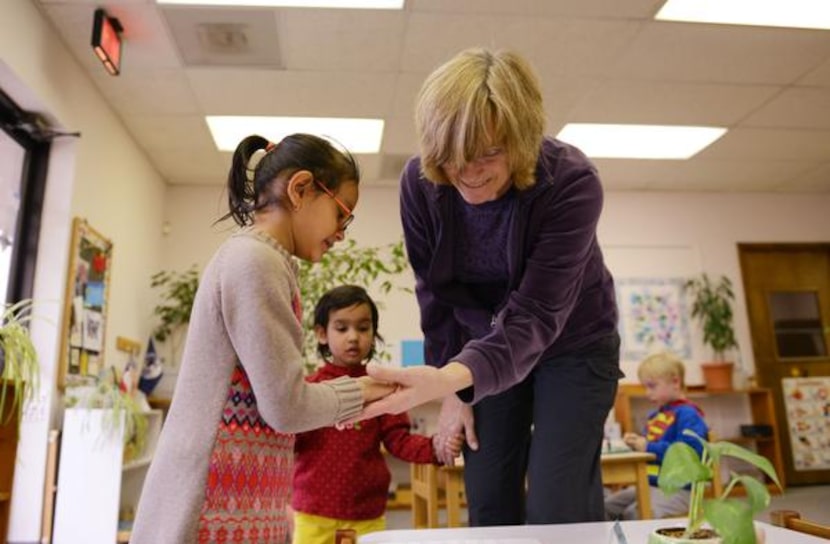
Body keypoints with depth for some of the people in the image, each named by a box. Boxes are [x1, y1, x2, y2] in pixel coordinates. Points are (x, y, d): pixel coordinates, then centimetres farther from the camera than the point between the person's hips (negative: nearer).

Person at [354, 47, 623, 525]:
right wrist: (452, 390, -3)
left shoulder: (571, 182, -29)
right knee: (489, 507, 6)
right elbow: (435, 294, -7)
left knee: (558, 512, -4)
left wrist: (451, 377, -52)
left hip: (572, 345, -2)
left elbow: (534, 316, -34)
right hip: (486, 345, 3)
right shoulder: (420, 182, -19)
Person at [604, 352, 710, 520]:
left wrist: (649, 447, -20)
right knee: (606, 506, -2)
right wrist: (638, 443, 7)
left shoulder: (687, 414, -11)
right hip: (649, 485, 10)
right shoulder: (655, 415, 18)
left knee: (634, 514, -31)